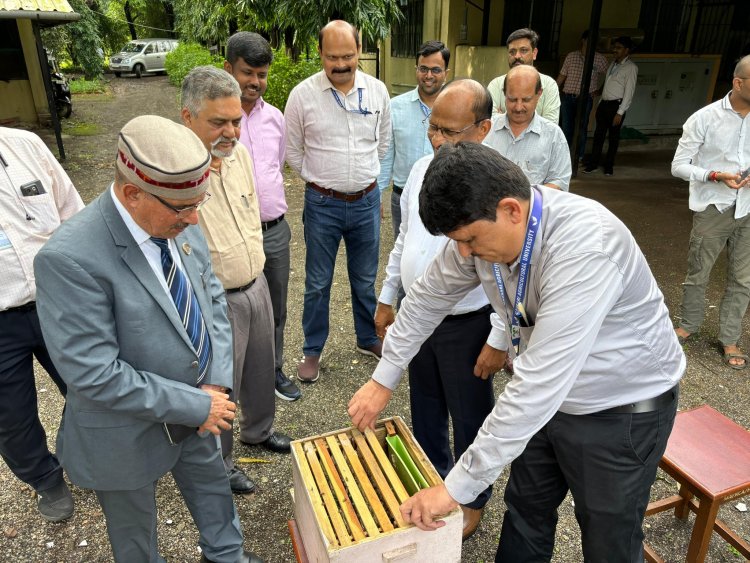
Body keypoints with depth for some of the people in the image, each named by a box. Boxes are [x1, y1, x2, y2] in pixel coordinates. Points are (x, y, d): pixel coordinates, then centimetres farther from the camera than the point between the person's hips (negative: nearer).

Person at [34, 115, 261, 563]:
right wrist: (195, 405, -22)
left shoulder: (180, 224, -12)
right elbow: (95, 375, -29)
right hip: (129, 433, -6)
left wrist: (216, 383, -11)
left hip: (197, 408, 6)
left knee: (212, 485, 30)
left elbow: (212, 296, -1)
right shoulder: (70, 258, -32)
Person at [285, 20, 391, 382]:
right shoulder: (303, 95, -10)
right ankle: (312, 351, 27)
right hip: (322, 204, -2)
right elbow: (293, 152, 1)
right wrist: (321, 181, 7)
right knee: (318, 283, 10)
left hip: (367, 202, 2)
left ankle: (368, 339, 37)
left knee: (365, 279, 17)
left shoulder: (378, 91, -2)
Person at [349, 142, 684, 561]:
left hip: (621, 408, -6)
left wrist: (457, 488, -32)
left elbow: (539, 383, -39)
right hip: (548, 398, 6)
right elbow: (429, 296, 0)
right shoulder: (483, 227, -15)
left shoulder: (584, 249, -37)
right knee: (525, 511, 20)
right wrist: (384, 379, 3)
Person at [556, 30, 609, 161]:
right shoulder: (571, 56, 4)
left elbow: (604, 75, 15)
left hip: (585, 98, -1)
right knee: (566, 126, 5)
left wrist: (596, 90, 7)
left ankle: (579, 156, 13)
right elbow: (562, 75, 8)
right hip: (567, 96, 1)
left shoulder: (600, 59, 1)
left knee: (582, 127, 4)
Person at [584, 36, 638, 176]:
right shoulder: (613, 64, 14)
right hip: (603, 104, 6)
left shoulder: (631, 67, -8)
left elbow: (629, 92, -12)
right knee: (598, 135, 7)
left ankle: (609, 165, 15)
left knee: (613, 137, 4)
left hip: (616, 106, -6)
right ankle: (593, 163, 14)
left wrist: (620, 113, -17)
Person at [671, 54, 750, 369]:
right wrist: (715, 176, -22)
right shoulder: (705, 118, -9)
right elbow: (679, 166, -8)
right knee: (698, 273, 9)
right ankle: (688, 325, 31)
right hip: (713, 210, -4)